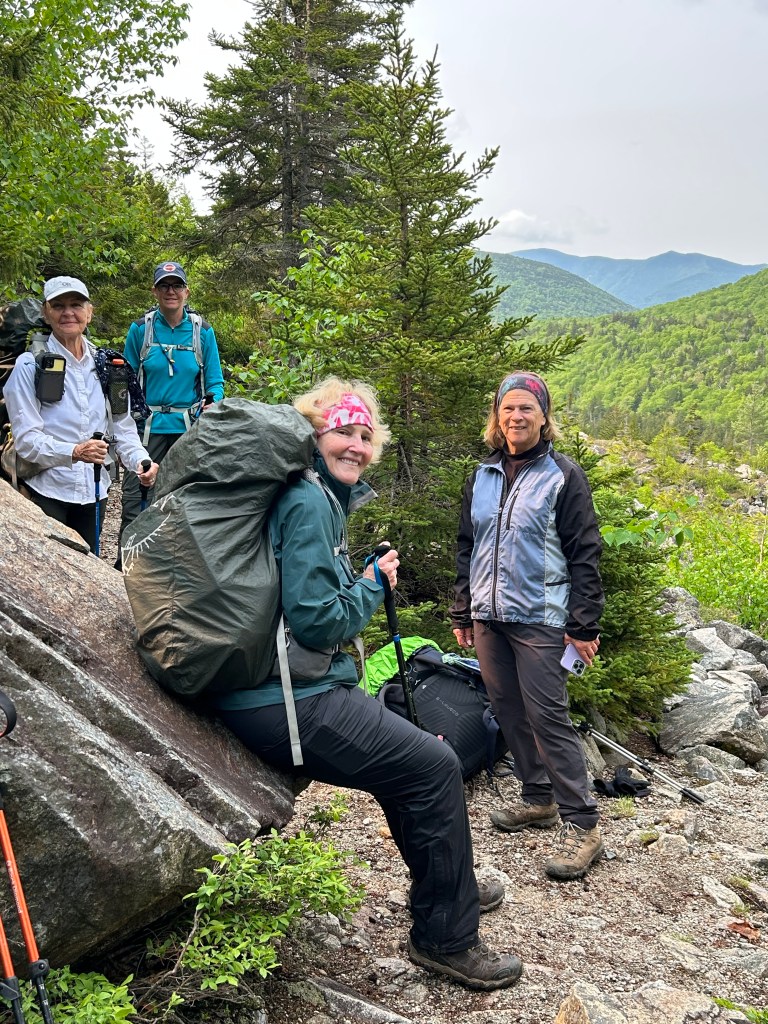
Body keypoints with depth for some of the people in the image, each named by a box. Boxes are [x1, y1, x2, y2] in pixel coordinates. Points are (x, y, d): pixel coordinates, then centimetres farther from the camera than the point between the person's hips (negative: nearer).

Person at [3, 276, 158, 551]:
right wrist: (74, 452, -28)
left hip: (94, 490, 4)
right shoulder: (30, 365, -4)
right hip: (46, 491, -4)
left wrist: (140, 461, -11)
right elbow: (26, 439, -11)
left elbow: (123, 426, 8)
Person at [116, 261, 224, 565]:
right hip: (149, 426, -1)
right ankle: (126, 560, 10)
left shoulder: (203, 331, 2)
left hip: (190, 427, 1)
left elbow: (215, 381, 6)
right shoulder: (140, 329, 0)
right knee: (136, 493, -4)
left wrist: (212, 402, -16)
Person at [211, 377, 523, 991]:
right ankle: (446, 937, 10)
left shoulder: (322, 495, 15)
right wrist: (373, 584, -6)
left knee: (405, 756, 24)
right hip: (288, 704, -11)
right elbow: (317, 621, -21)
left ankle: (449, 888, 41)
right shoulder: (308, 502, -17)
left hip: (286, 691, 11)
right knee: (435, 766, -5)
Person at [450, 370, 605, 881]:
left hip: (539, 619, -6)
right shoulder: (482, 476, 12)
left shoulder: (564, 476, -4)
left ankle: (583, 825, -2)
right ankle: (540, 800, 26)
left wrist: (584, 625, -10)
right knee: (510, 712, 11)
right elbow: (467, 547, 17)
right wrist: (463, 613, 15)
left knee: (548, 716, -9)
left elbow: (585, 554, -6)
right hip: (489, 618, 6)